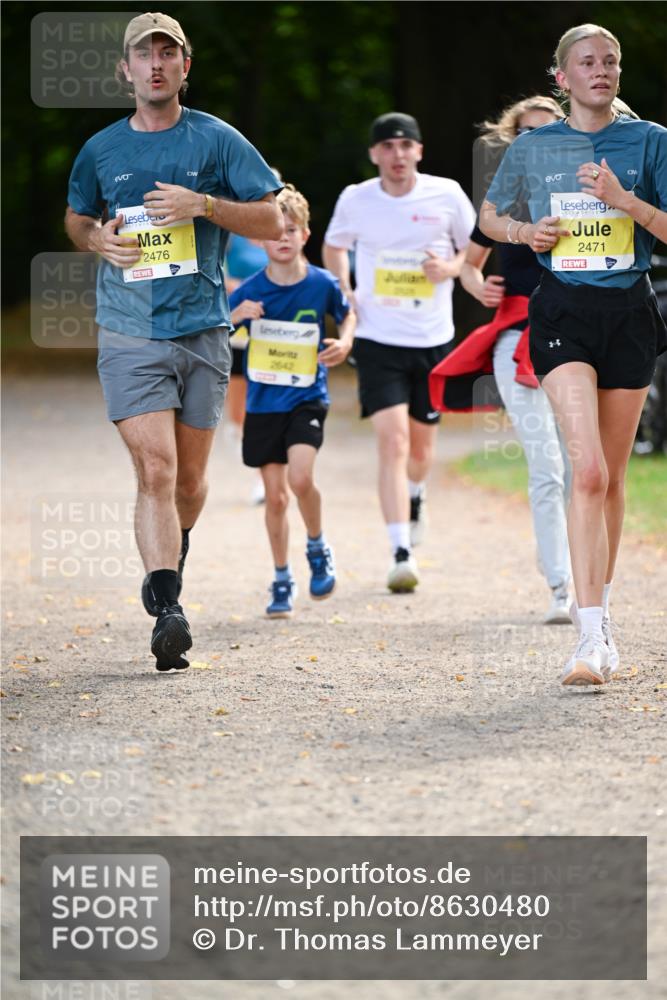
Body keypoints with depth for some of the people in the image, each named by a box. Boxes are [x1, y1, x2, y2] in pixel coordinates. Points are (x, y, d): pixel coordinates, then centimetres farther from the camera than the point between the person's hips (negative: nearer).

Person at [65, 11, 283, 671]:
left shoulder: (217, 141, 3)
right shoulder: (101, 151, 7)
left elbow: (272, 223, 3)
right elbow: (75, 218, 24)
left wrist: (204, 205, -13)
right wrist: (98, 239, 0)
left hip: (203, 332, 1)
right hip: (129, 336, -1)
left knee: (189, 479, 10)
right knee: (155, 470, -16)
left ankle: (167, 571, 39)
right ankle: (167, 611, -23)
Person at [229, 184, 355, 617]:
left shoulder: (322, 284, -6)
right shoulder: (250, 291, -6)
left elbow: (347, 314, 14)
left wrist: (345, 342, -6)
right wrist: (234, 316, -22)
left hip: (307, 399, -2)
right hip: (263, 403, 2)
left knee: (300, 478, -22)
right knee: (275, 496, 5)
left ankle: (318, 547, 5)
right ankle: (282, 580, 21)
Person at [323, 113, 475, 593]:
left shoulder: (447, 195, -4)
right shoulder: (355, 200, -2)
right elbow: (334, 246, 18)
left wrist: (450, 268, -10)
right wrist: (344, 297, 4)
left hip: (433, 339, 1)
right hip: (378, 340, -1)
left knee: (421, 449, 13)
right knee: (393, 441, -16)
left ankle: (415, 494, 50)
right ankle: (402, 555, -18)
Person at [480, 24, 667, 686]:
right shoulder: (533, 148, 6)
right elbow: (489, 216, 21)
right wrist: (524, 232, 0)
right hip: (563, 309, -2)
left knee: (611, 476, 10)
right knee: (588, 470, -17)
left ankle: (599, 614, 27)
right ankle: (592, 637, -23)